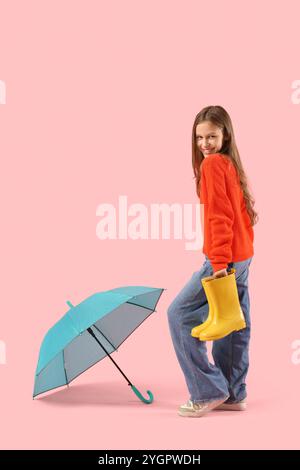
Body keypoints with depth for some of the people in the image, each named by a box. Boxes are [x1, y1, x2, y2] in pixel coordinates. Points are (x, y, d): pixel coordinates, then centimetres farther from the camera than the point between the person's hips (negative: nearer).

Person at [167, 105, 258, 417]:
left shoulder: (211, 163, -13)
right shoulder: (232, 163, 13)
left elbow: (219, 216, -20)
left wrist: (219, 263, -22)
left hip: (225, 259, -9)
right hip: (243, 255, 9)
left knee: (180, 313, -2)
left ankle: (208, 392, 2)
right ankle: (232, 394, 22)